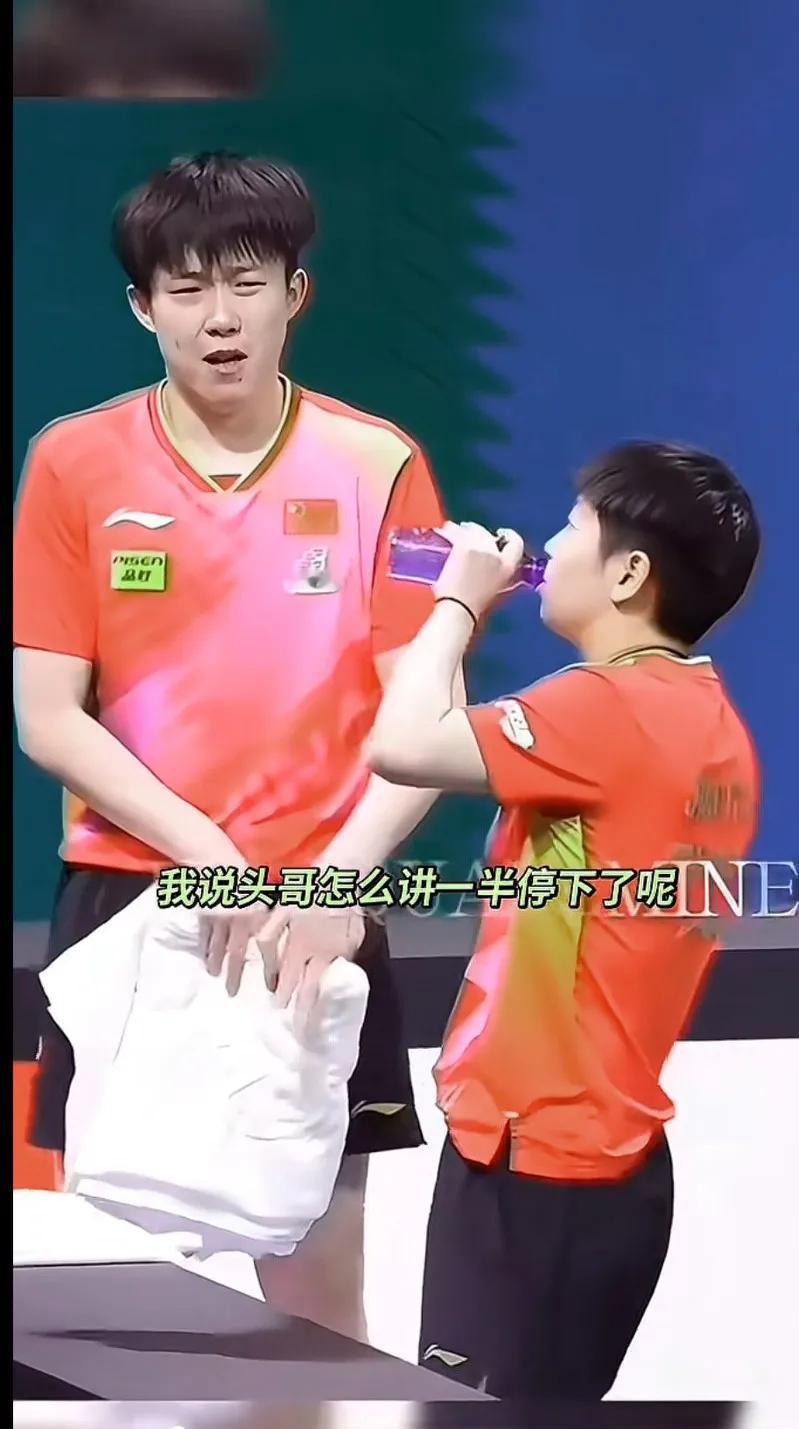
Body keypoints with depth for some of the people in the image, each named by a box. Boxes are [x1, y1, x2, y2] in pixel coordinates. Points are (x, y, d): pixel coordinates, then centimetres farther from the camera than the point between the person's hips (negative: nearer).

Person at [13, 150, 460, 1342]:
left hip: (314, 918, 0)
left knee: (318, 1304, 4)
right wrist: (205, 852, -15)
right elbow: (48, 719, -2)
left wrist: (340, 874, -19)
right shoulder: (74, 465, 0)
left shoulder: (377, 465, -1)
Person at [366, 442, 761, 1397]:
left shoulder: (612, 708, -18)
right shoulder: (707, 724, 10)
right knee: (541, 1405, 17)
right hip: (600, 1145, 10)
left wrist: (459, 602, -12)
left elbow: (401, 747, -24)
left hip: (538, 1151, -9)